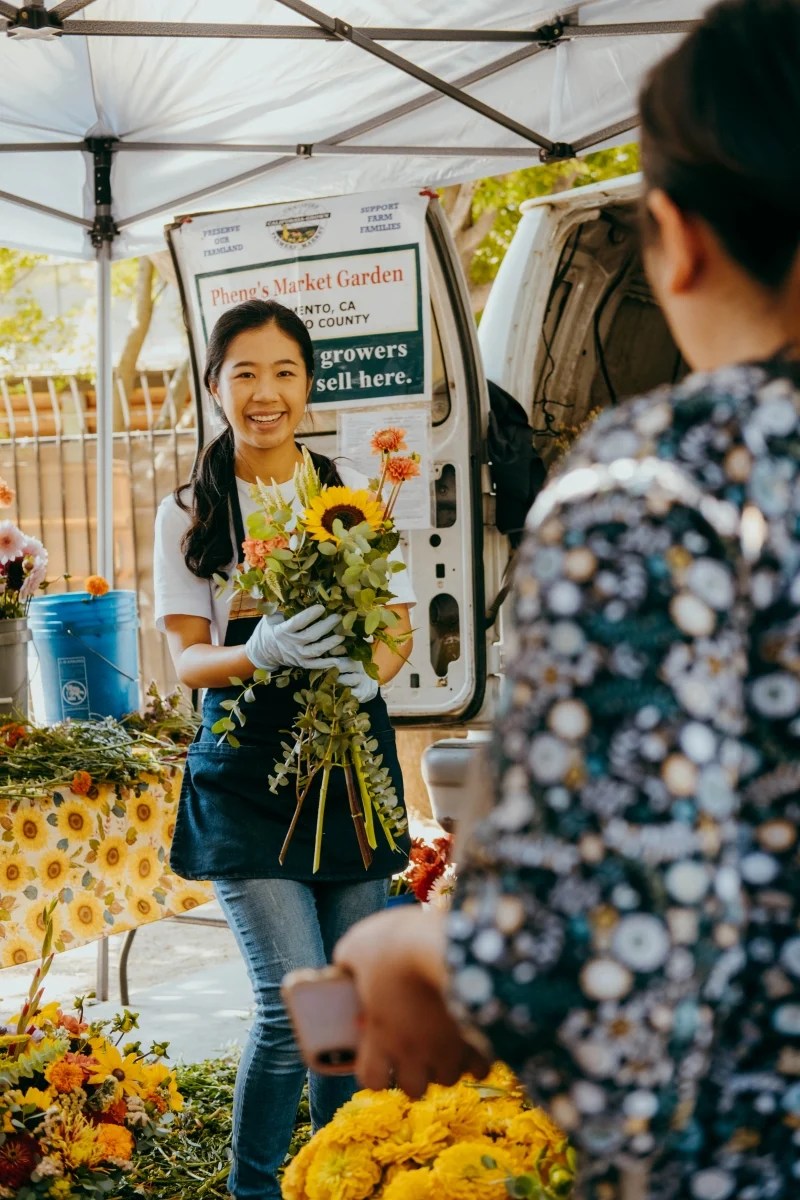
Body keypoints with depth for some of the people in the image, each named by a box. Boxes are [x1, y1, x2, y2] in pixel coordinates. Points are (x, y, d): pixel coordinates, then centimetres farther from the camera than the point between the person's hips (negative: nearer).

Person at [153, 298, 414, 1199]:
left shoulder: (355, 491, 7)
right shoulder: (187, 513, 3)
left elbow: (398, 622, 8)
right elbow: (188, 658, -2)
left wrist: (368, 672, -15)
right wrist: (259, 653, -24)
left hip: (351, 760, 2)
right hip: (245, 767, -2)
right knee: (296, 1006, -12)